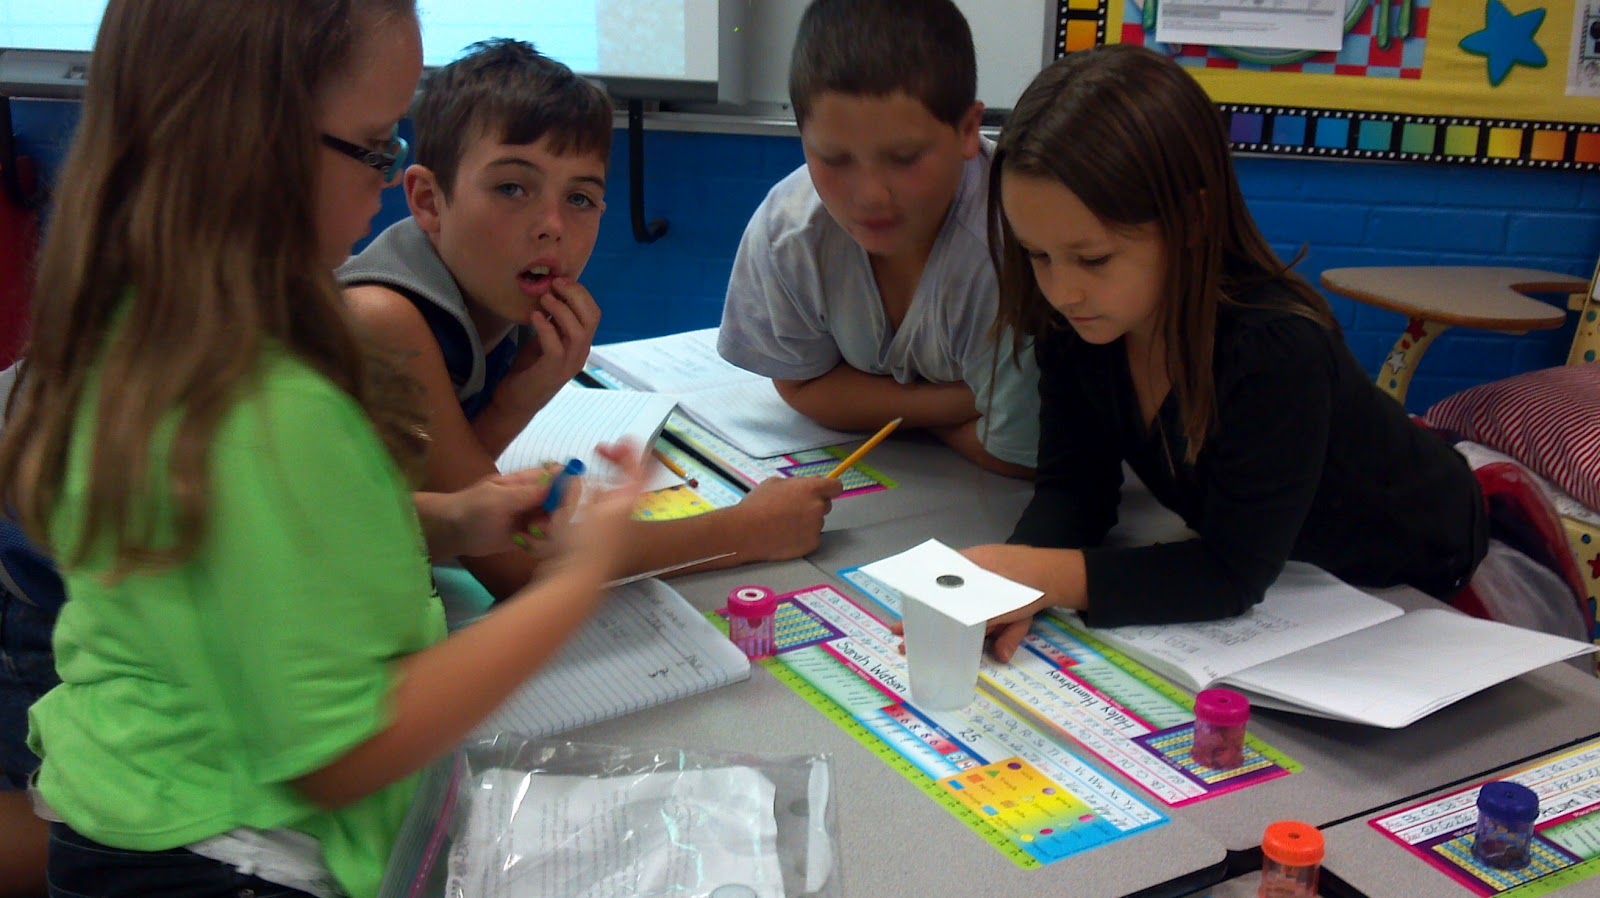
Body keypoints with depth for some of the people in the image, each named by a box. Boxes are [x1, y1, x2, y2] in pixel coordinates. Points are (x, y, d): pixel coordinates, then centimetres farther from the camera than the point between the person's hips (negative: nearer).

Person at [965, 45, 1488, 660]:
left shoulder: (1276, 350, -38)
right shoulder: (1073, 320, -21)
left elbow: (1234, 573, -33)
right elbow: (1074, 486, -16)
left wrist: (1050, 578, -43)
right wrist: (1011, 580, -37)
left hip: (1407, 572, -4)